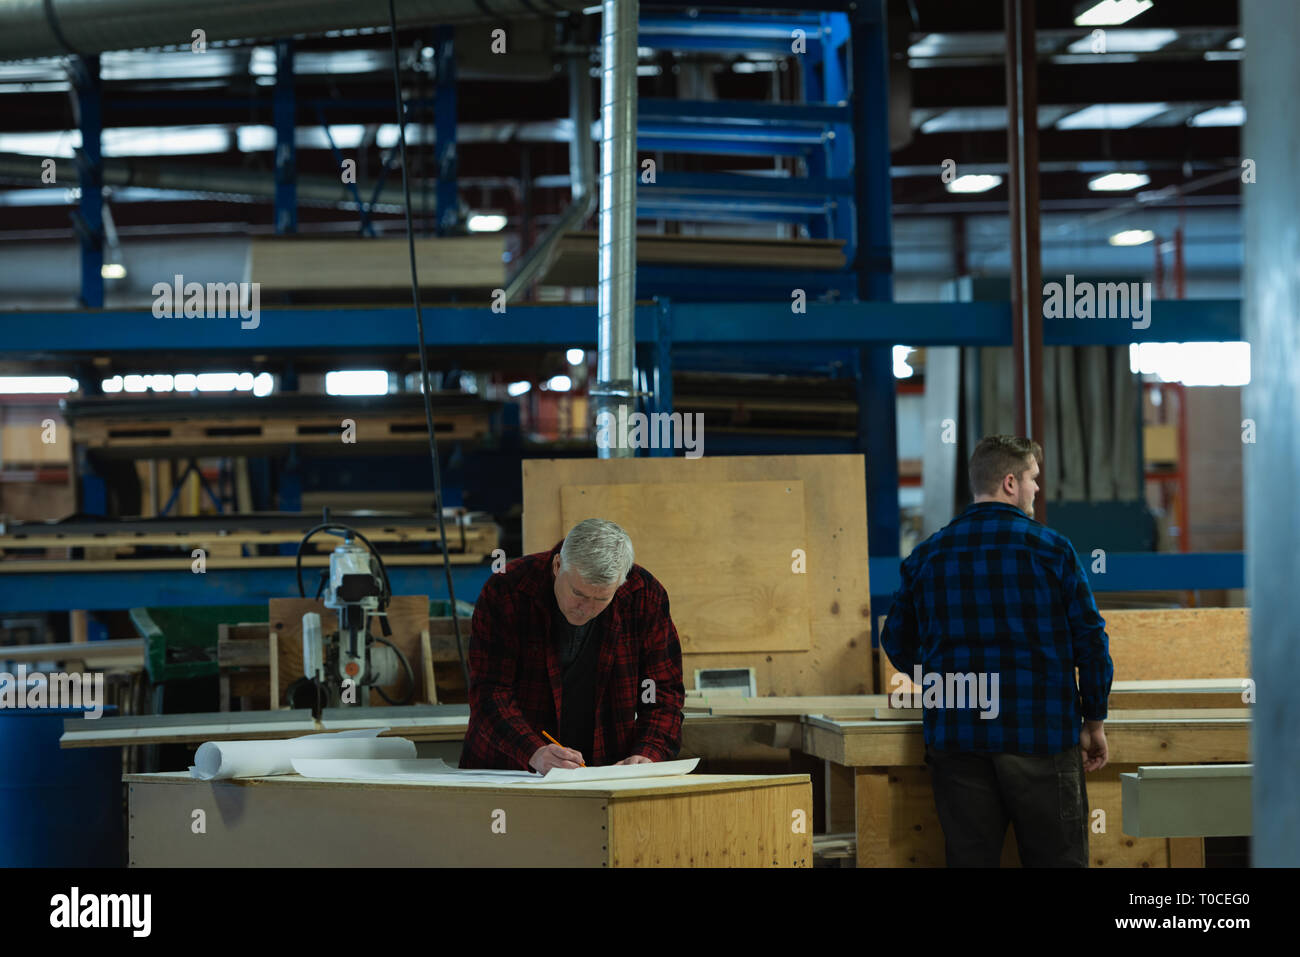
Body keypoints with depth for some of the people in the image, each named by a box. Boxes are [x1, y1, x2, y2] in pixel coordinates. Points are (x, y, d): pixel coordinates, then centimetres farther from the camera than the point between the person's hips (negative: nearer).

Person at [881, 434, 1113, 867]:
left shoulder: (926, 555, 7)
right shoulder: (1051, 548, -3)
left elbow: (897, 641, 14)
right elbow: (1090, 640, -3)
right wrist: (1094, 723, 7)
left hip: (955, 738, 3)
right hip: (1040, 734, -3)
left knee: (969, 858, 6)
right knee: (1057, 859, 4)